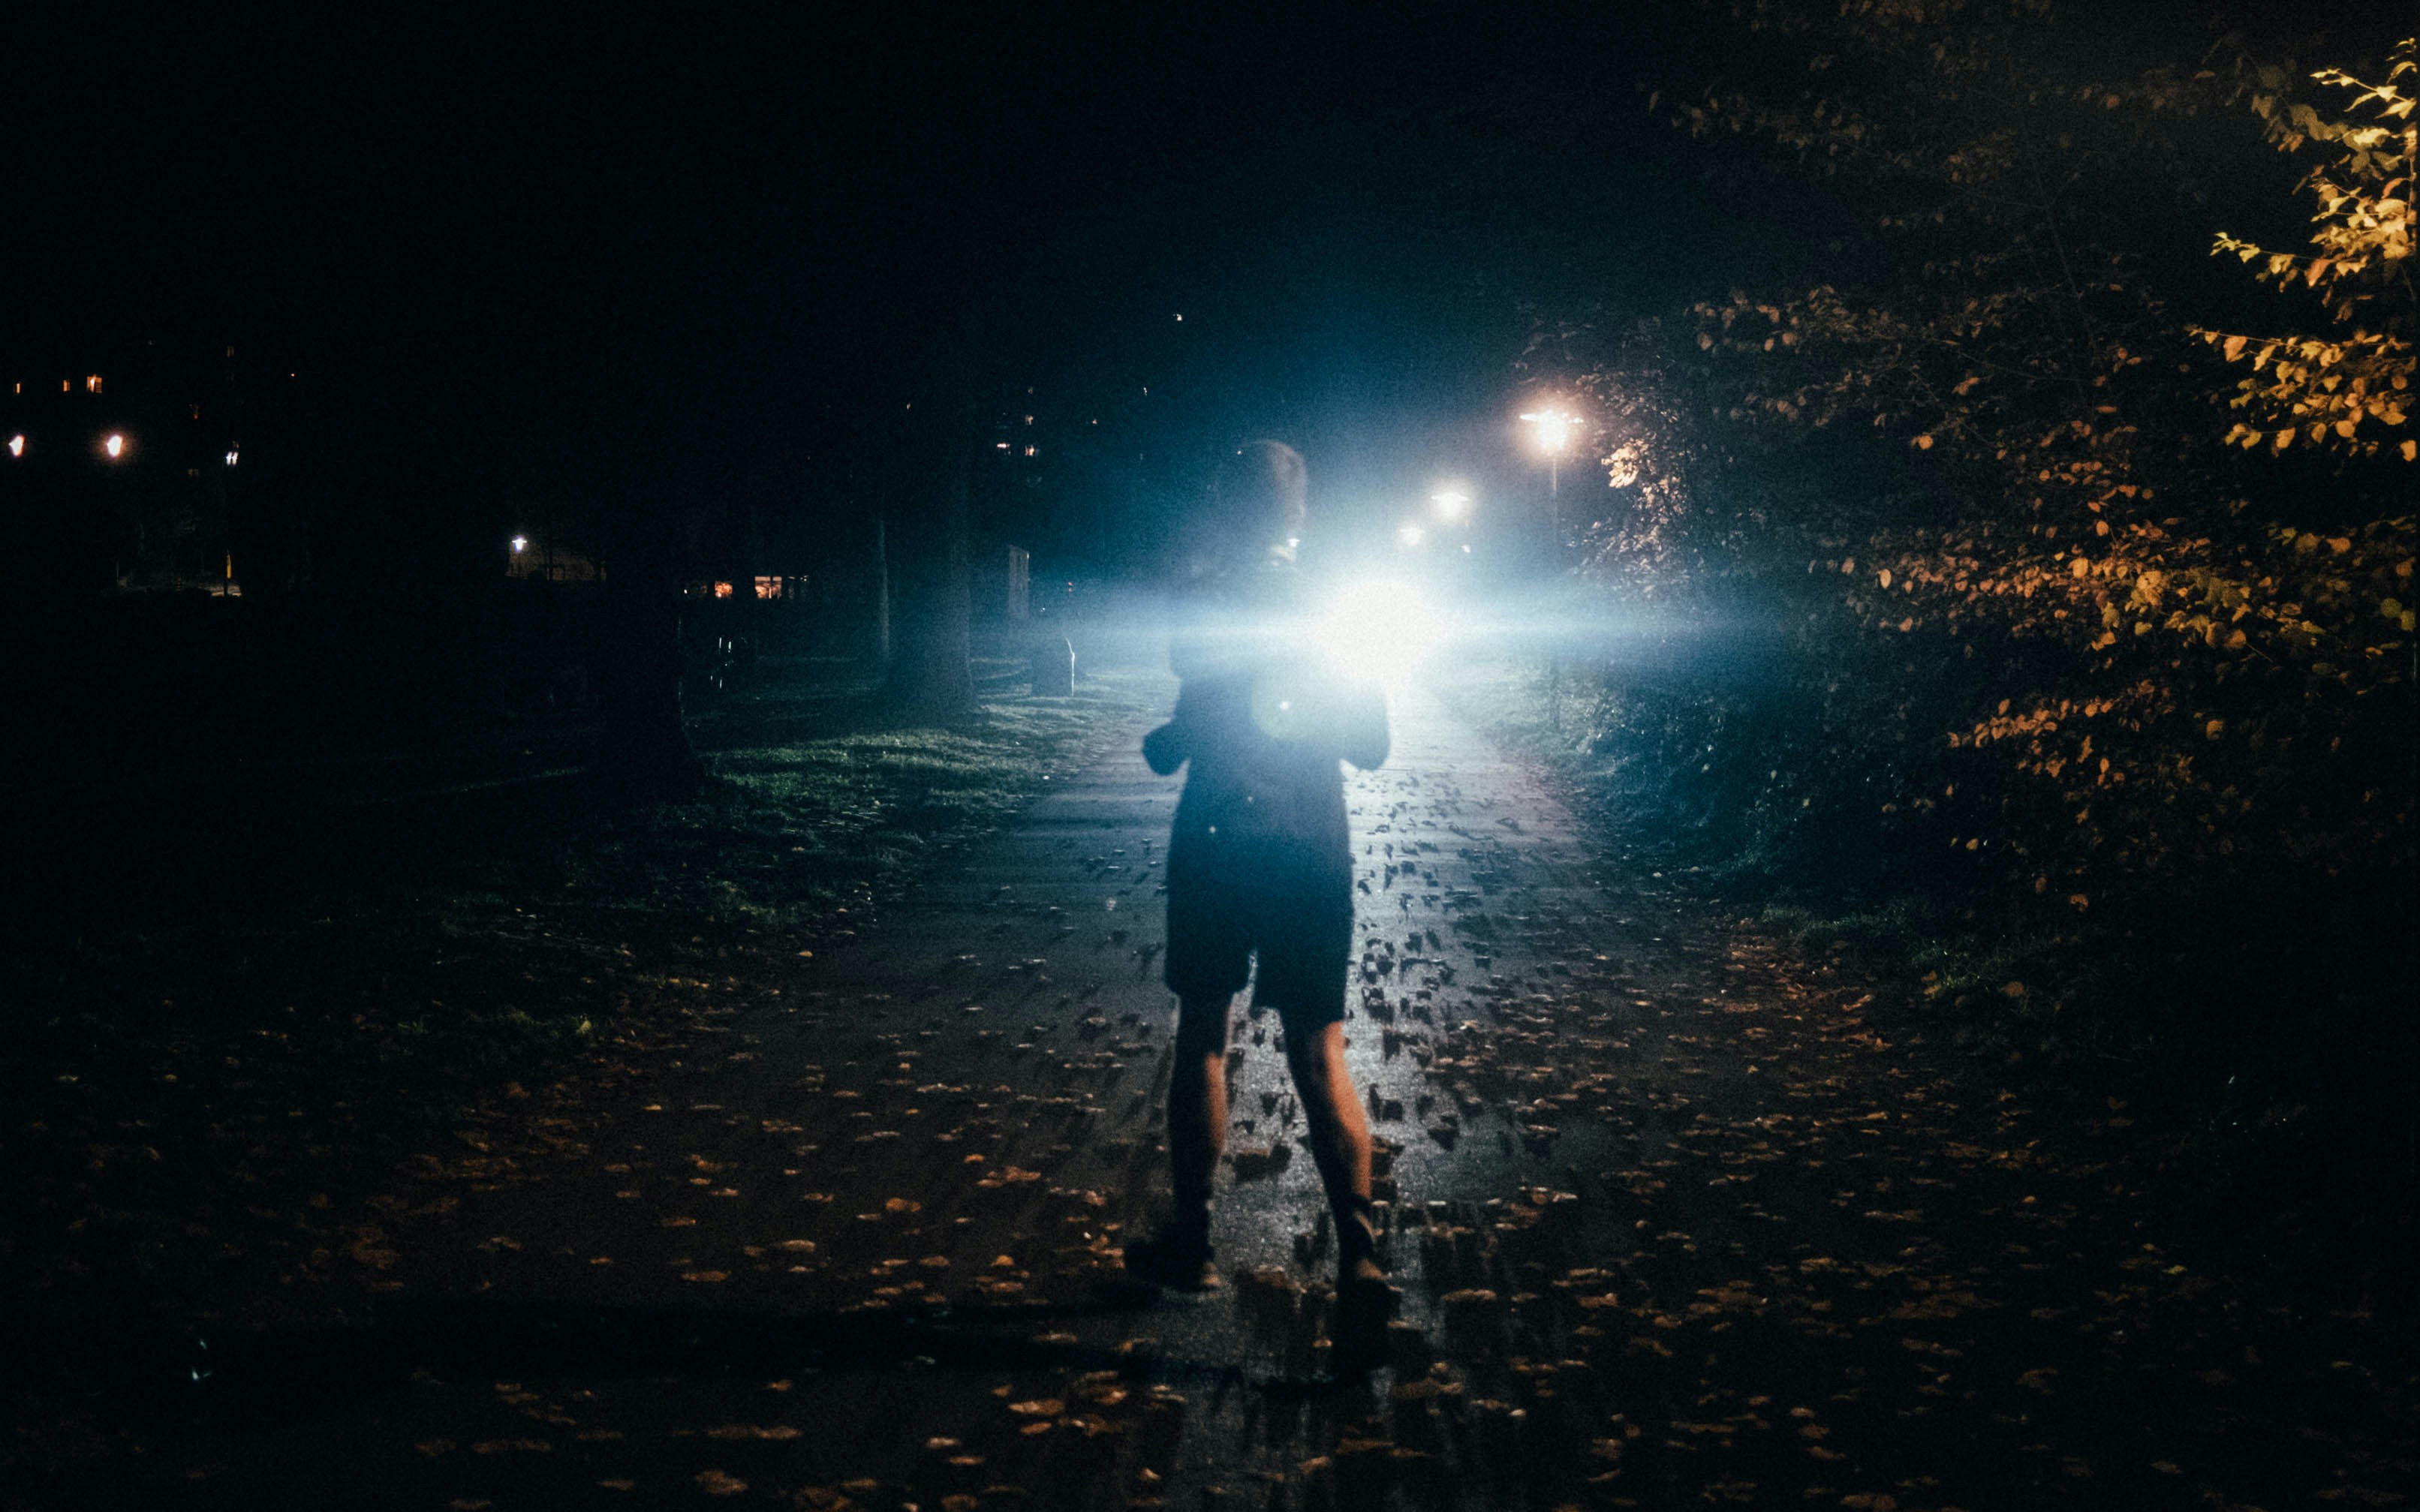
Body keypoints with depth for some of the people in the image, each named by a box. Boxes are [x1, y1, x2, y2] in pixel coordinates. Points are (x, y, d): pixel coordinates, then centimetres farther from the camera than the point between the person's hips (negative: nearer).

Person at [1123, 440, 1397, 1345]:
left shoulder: (1228, 600, -8)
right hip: (1316, 853, 3)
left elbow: (1200, 728, -15)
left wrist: (1158, 742, 6)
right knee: (1318, 1055, 2)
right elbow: (1371, 747, 11)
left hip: (1224, 846, -3)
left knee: (1201, 1039, 10)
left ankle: (1190, 1244, 18)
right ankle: (1359, 1256, -11)